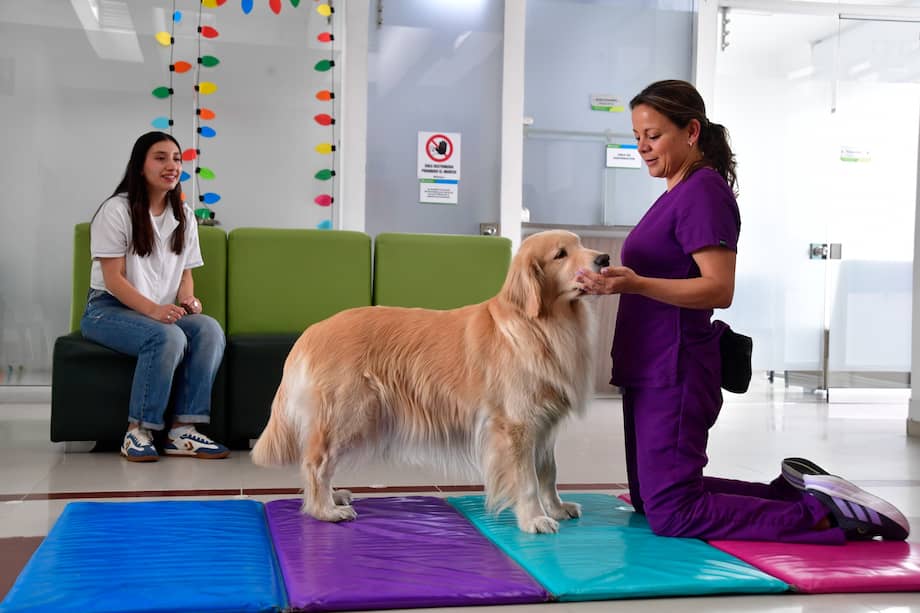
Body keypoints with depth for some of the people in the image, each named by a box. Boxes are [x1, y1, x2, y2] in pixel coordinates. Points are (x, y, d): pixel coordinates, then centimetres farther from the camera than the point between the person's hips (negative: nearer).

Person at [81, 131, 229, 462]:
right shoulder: (116, 210, -6)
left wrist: (187, 299, -9)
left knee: (210, 329, -26)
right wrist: (153, 310, -26)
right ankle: (137, 432, -24)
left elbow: (185, 273, 15)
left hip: (165, 311, 6)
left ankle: (182, 432, -25)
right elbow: (113, 278, -12)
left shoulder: (183, 215, 13)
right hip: (109, 310, -5)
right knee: (168, 337, -35)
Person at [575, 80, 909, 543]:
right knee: (648, 499, 18)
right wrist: (616, 281, 10)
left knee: (671, 513, -9)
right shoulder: (677, 192, 14)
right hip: (650, 369, 10)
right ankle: (791, 491, 18)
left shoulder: (703, 191, -15)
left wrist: (636, 284, -34)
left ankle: (827, 514, -5)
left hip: (674, 374, -10)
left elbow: (719, 289, -24)